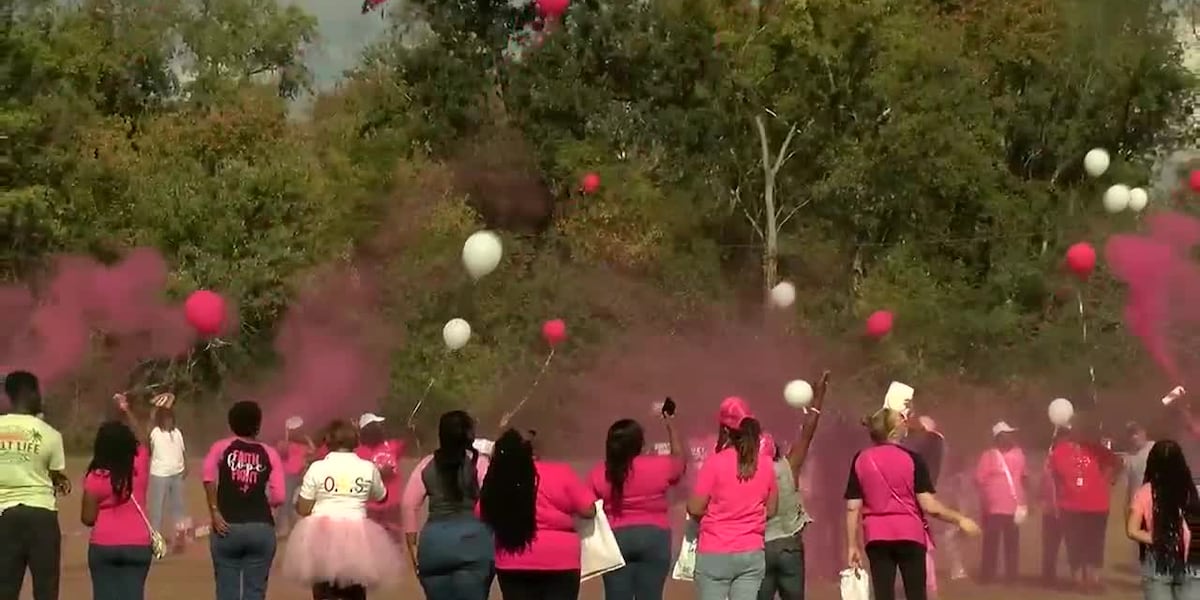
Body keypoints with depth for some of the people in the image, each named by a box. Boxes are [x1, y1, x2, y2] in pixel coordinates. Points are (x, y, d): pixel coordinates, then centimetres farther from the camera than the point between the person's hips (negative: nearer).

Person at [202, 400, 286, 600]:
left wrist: (214, 511, -8)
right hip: (261, 528, 0)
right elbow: (278, 497, -3)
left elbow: (208, 475, -15)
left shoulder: (221, 447, 4)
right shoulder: (270, 454, 5)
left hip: (227, 528, 0)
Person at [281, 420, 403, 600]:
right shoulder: (368, 468, 3)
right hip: (356, 537, 1)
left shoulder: (317, 468, -2)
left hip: (321, 536, -1)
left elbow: (303, 509, 2)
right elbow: (381, 497, 20)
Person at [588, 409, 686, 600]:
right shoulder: (659, 467, -3)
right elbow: (679, 460, 19)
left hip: (615, 539, 1)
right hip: (653, 538, -1)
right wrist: (670, 427, 26)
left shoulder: (598, 474, -2)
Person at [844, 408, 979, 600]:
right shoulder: (912, 459, -6)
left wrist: (852, 545, 6)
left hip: (877, 536, 2)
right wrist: (960, 520, 1)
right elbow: (929, 506, -10)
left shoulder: (861, 460, 2)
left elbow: (853, 508, 0)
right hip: (909, 534, -2)